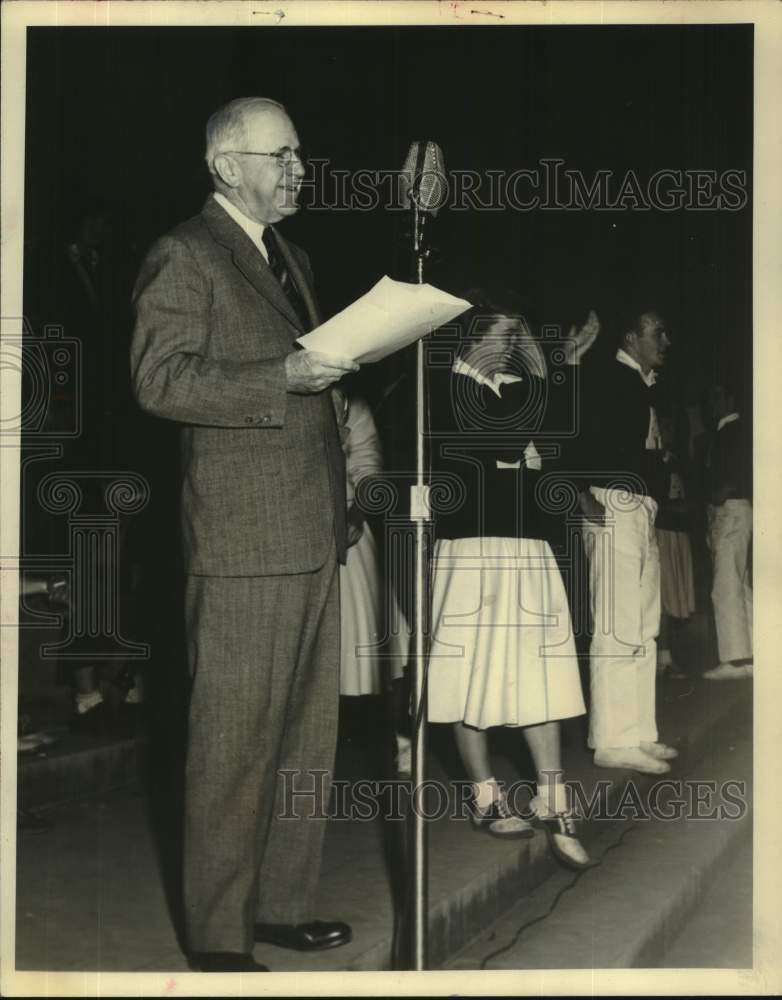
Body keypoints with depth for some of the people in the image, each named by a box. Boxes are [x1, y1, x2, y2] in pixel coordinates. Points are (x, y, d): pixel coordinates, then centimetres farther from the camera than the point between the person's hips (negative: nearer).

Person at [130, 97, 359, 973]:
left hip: (312, 535, 9)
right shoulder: (184, 256, -6)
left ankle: (281, 902, 26)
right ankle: (217, 936, 9)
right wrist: (283, 378, -22)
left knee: (307, 735, 13)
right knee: (235, 742, -3)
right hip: (243, 542, -9)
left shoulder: (289, 259, 22)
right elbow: (159, 379, -16)